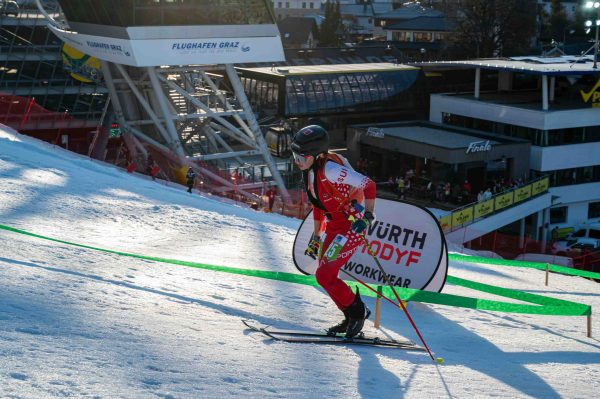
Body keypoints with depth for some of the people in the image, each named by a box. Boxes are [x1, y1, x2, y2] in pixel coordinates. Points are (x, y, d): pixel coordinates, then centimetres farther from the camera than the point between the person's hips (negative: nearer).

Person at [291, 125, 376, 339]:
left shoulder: (329, 169, -25)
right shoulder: (310, 171, 4)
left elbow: (368, 185, -25)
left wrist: (368, 215, -29)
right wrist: (316, 237, 20)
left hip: (351, 225, -9)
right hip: (332, 225, 9)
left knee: (324, 276, -12)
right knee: (325, 275, 10)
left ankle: (358, 311, 7)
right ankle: (352, 317, 24)